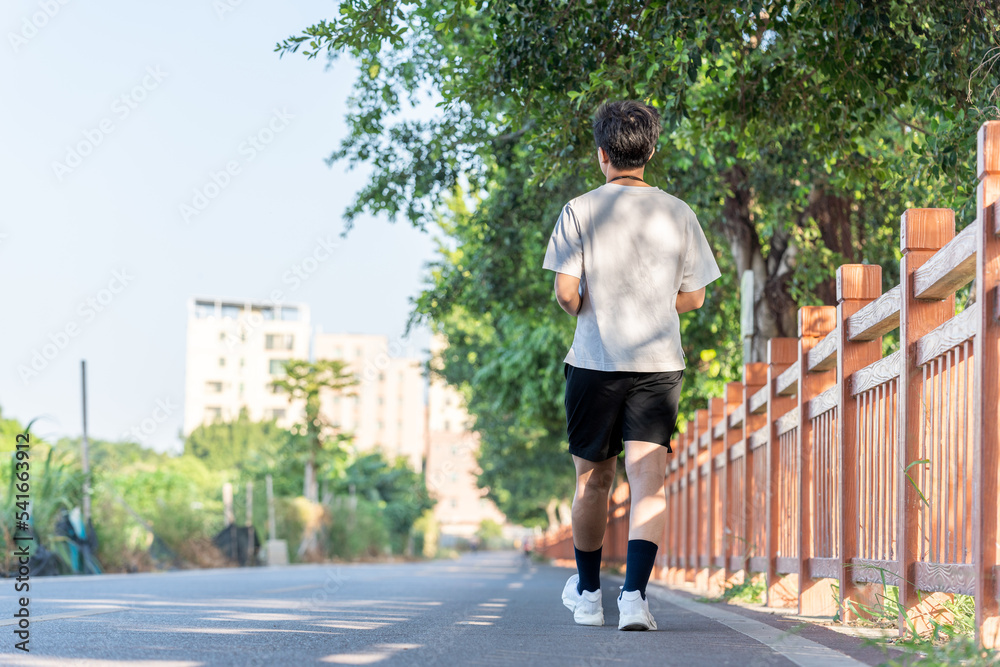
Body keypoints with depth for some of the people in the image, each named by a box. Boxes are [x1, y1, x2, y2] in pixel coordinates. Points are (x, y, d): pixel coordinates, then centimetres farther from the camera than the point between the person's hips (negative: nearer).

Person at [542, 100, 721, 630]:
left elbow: (566, 293, -10)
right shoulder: (678, 214, 4)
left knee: (593, 479, 14)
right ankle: (635, 595, -21)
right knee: (648, 478, -5)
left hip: (595, 362, -1)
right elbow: (693, 297, 7)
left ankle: (588, 594, 29)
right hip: (659, 362, 1)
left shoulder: (580, 211, -4)